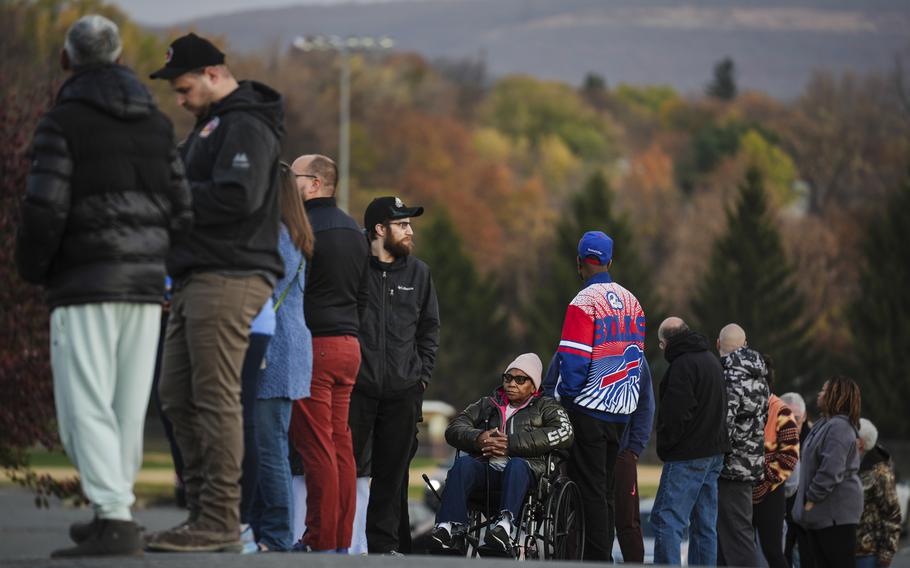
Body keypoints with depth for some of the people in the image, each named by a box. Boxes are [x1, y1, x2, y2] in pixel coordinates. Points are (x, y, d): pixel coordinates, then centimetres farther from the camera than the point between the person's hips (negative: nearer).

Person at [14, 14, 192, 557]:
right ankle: (113, 514, 21)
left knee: (85, 409, -8)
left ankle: (115, 522, -19)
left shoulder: (63, 121, -7)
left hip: (86, 287, -6)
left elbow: (45, 207, -15)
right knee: (126, 410, 13)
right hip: (145, 287, 6)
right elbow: (181, 212, 9)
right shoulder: (156, 123, 11)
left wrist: (32, 267, 2)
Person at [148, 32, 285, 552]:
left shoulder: (246, 127, -10)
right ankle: (204, 509, 14)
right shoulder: (213, 124, 23)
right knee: (177, 395, 10)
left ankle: (220, 523, -10)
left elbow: (237, 197, -23)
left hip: (229, 280, -11)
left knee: (216, 398, -11)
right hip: (198, 278, 11)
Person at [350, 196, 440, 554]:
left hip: (403, 393, 4)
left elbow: (429, 326, 20)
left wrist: (423, 372, 10)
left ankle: (384, 544, 12)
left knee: (392, 472, 6)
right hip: (356, 389, -4)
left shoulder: (418, 273, 11)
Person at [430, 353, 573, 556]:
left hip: (526, 468, -2)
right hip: (485, 466, 2)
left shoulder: (545, 407, 21)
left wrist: (511, 444, -9)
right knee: (463, 464, -30)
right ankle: (450, 528, -46)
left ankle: (506, 525, -58)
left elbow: (563, 433, -1)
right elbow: (454, 429, 19)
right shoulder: (487, 404, 31)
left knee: (517, 465, -37)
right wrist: (478, 438, -6)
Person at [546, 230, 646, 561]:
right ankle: (604, 556, 17)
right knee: (605, 490, 14)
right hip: (620, 411, 7)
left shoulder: (584, 302, -14)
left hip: (588, 410, -7)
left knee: (591, 491, -4)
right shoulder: (631, 301, 9)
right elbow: (637, 358, 13)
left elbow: (573, 360, -18)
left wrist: (564, 398, -5)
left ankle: (597, 557, -7)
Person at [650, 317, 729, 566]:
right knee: (704, 524, 10)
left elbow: (677, 413, -21)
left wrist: (665, 444, -8)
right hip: (714, 451, 10)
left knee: (666, 520, -11)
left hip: (688, 455, -10)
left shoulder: (683, 365, -13)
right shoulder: (711, 360, 19)